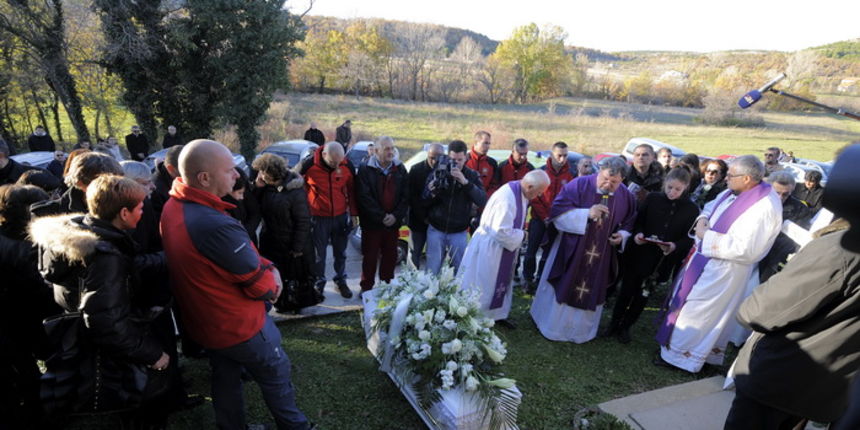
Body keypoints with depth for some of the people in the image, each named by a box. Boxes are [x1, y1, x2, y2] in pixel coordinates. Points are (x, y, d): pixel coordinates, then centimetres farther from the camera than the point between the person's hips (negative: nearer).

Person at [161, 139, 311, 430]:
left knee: (225, 376, 26)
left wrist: (266, 265, -6)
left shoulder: (172, 207, -7)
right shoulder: (216, 225, -37)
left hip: (201, 320, 8)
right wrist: (272, 283, -3)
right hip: (238, 324, -8)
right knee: (276, 374, 16)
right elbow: (261, 286, -24)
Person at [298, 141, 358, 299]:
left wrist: (354, 214, 6)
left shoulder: (347, 165, -8)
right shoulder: (309, 165, -15)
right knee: (319, 254, 9)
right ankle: (319, 283, 28)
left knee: (340, 252, 14)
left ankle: (341, 281, 32)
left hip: (341, 216, 2)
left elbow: (352, 190, 4)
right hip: (318, 218, -2)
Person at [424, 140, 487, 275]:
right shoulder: (439, 172, -2)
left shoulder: (472, 176, 0)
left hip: (458, 232, 0)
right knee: (432, 271, 3)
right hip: (436, 229, 0)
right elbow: (425, 199, -1)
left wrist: (465, 182, -25)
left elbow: (483, 201, -13)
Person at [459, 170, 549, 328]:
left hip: (502, 248, 9)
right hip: (490, 249, -9)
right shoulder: (507, 197, -31)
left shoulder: (520, 193, -3)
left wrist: (520, 233, -2)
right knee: (484, 285, 7)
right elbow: (502, 232, -31)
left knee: (501, 283, 22)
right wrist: (521, 235, -16)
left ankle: (497, 314, 38)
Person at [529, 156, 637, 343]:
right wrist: (587, 213, -27)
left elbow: (630, 223, 12)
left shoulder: (626, 197, -1)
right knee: (562, 289, 10)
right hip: (570, 251, -3)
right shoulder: (579, 185, -14)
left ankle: (581, 330, 37)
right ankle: (552, 325, 31)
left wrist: (622, 235, -9)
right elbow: (558, 211, -18)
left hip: (600, 256, 4)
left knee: (591, 292, 15)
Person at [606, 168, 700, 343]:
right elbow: (638, 221, 3)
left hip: (662, 261, 0)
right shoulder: (652, 199, -4)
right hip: (639, 255, 0)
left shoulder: (692, 209, -6)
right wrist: (637, 234, -17)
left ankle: (625, 327, 30)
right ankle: (614, 323, 28)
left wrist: (675, 246, -23)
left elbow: (690, 238, -4)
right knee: (627, 290, 11)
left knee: (642, 295, 13)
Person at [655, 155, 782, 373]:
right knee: (710, 310, 20)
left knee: (698, 310, 4)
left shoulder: (765, 207, -24)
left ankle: (681, 355, 20)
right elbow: (711, 208, 19)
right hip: (707, 260, 9)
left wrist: (707, 236, -22)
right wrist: (702, 221, -3)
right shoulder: (733, 192, 1)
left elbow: (744, 249, -29)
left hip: (724, 270, -9)